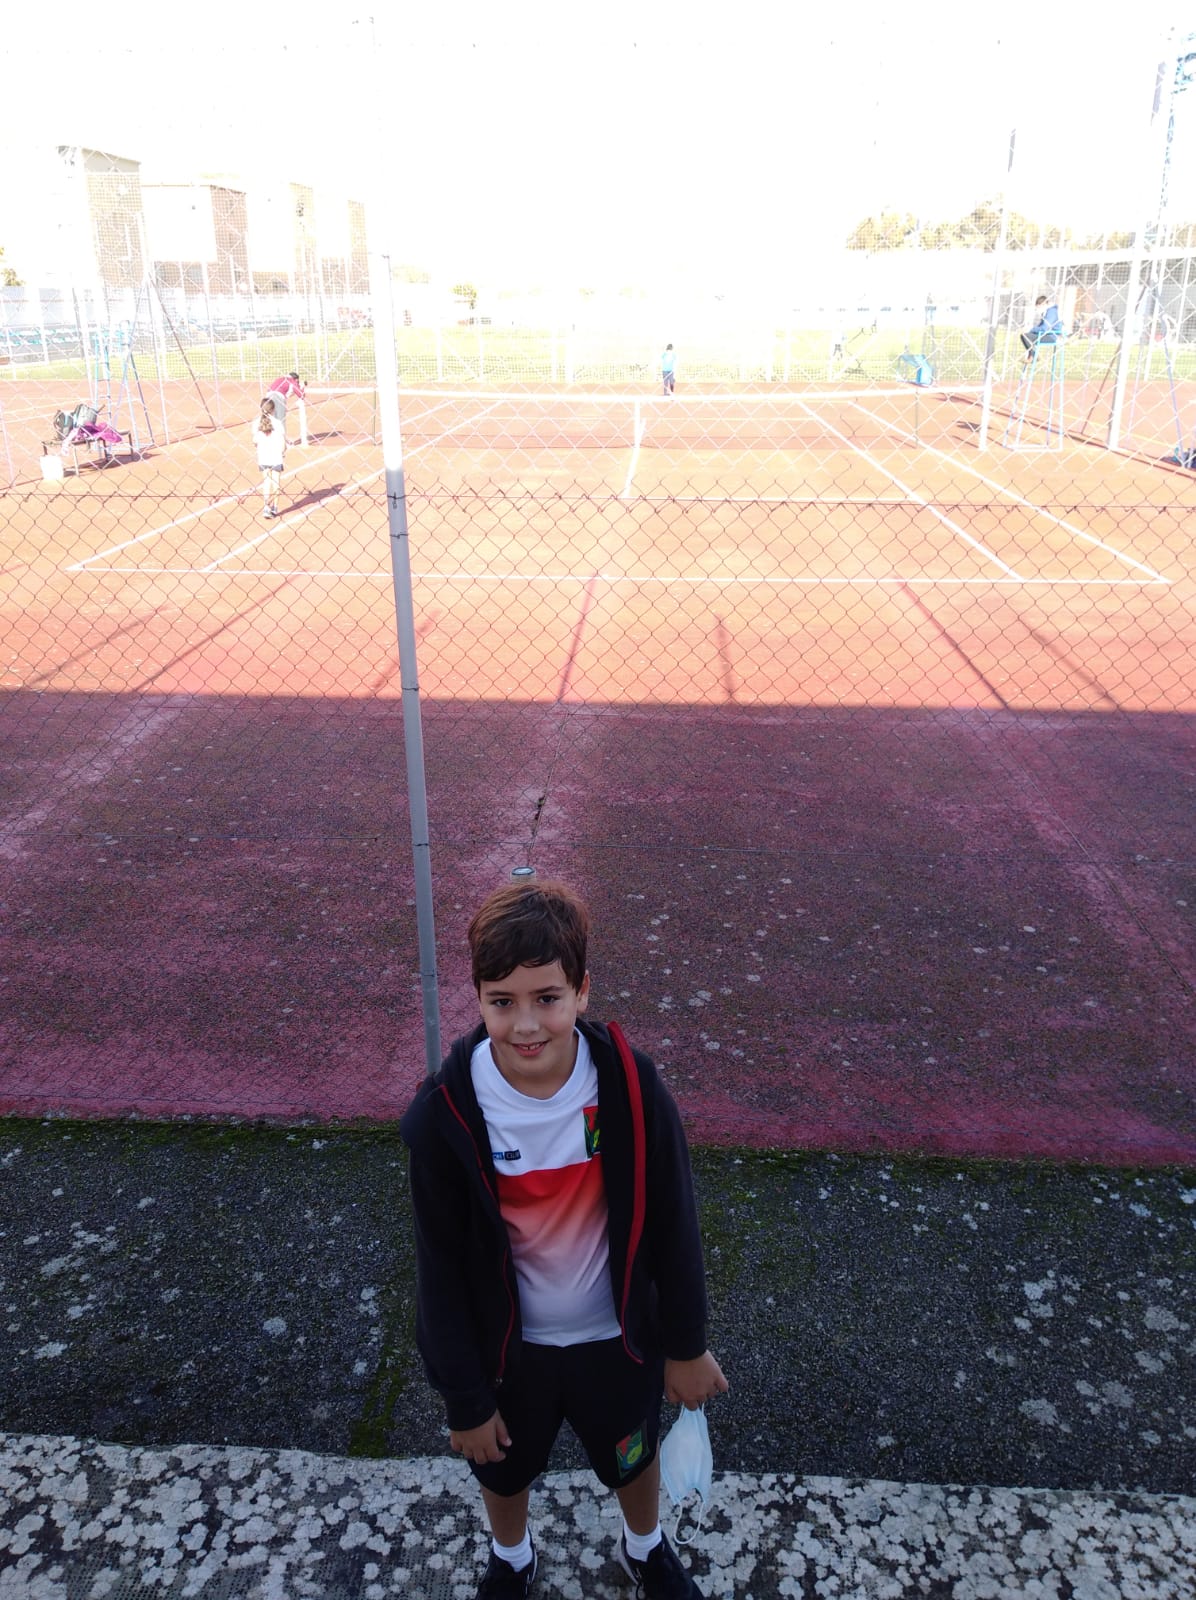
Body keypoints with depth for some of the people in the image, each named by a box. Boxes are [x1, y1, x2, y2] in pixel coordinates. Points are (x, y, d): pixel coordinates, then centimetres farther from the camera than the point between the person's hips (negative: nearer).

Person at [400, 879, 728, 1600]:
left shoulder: (631, 1087, -26)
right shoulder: (444, 1116, -27)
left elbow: (673, 1223, -11)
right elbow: (442, 1270, -14)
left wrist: (686, 1346, -1)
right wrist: (466, 1399, -6)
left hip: (617, 1338, 1)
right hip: (507, 1347, 0)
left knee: (636, 1458, 28)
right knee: (505, 1470, 27)